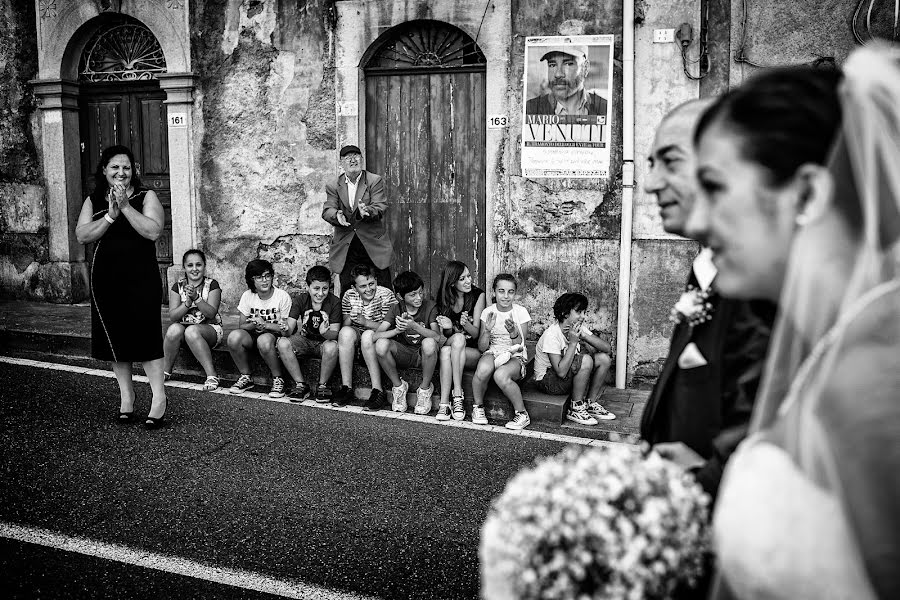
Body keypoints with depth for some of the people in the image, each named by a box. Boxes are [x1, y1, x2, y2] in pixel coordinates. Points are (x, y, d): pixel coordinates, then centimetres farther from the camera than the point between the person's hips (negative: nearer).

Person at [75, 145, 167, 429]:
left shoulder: (146, 197, 0)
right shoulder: (93, 201, 10)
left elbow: (153, 231, -15)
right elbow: (82, 235, -4)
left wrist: (126, 206, -19)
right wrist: (110, 215, -15)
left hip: (141, 277, -4)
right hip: (106, 279, 4)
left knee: (146, 333, -9)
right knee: (114, 336, 8)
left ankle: (159, 396, -3)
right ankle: (126, 394, 20)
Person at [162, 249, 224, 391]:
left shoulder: (212, 285, -2)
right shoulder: (178, 286, 6)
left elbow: (211, 313, -13)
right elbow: (172, 316, -3)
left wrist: (196, 298, -26)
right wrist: (188, 302, -19)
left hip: (209, 329, -3)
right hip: (183, 325, 3)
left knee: (192, 331, -36)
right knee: (174, 329, -32)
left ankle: (211, 374, -33)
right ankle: (166, 371, -14)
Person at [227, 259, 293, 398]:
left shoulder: (282, 296, -11)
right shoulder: (247, 296, -1)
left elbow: (286, 330, -10)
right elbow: (241, 326, -1)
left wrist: (265, 324, -23)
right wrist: (254, 325, -22)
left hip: (275, 336, -3)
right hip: (253, 335, 3)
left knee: (264, 340, -39)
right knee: (234, 336, -29)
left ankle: (278, 380, -17)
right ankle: (245, 377, -8)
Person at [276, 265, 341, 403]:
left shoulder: (334, 302, -13)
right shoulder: (300, 300, -7)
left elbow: (335, 333, -16)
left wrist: (325, 332, -40)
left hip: (324, 341, -2)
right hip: (304, 340, 3)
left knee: (332, 347, -37)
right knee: (282, 343, -27)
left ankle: (322, 386, -13)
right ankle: (301, 385, -13)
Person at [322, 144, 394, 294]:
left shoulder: (375, 181, 2)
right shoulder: (333, 186, 8)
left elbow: (380, 207, -10)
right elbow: (326, 211, -3)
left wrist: (366, 211, -33)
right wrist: (337, 215, -27)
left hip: (374, 246, -1)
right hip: (346, 249, 2)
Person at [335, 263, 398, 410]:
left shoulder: (386, 295, -12)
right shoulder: (349, 296, 0)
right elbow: (344, 325, 2)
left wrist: (366, 322, -30)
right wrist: (350, 319, -21)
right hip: (356, 343, 4)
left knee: (368, 335, -35)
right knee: (346, 332, -28)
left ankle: (378, 392, -36)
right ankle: (346, 387, -25)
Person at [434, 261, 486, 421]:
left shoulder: (478, 295, -4)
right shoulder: (444, 298, 3)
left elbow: (476, 333, -7)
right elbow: (443, 335, 5)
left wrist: (466, 324, -30)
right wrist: (447, 328, -19)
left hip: (473, 352, -2)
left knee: (446, 351, -32)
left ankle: (444, 403, -31)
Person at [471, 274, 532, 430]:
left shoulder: (520, 312, -3)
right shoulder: (488, 312, 2)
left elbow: (520, 347, -8)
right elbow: (482, 347, -1)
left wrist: (513, 332, -28)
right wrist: (487, 330, -20)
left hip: (515, 356, -2)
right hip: (493, 352, 2)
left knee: (501, 375, -37)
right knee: (483, 369, -36)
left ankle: (522, 414, -17)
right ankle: (478, 407, -10)